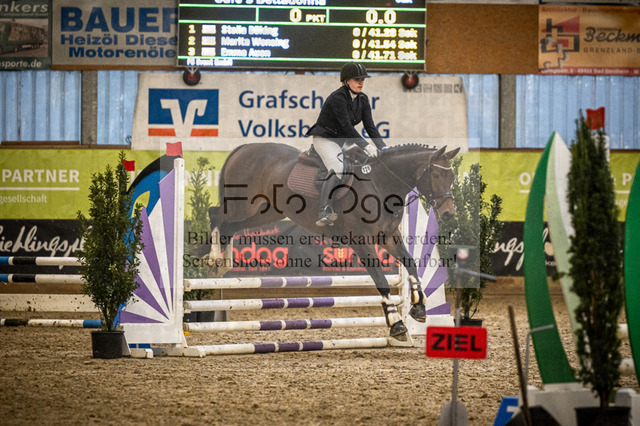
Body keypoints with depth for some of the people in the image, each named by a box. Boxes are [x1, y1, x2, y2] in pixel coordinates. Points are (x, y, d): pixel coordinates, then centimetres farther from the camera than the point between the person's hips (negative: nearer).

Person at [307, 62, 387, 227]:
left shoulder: (363, 99, 4)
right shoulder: (337, 98, -20)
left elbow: (370, 126, 1)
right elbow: (346, 126, -26)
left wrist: (382, 147, -12)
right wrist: (366, 146, -30)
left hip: (342, 141, 9)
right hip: (324, 139, -9)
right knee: (337, 169, -31)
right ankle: (324, 212, -41)